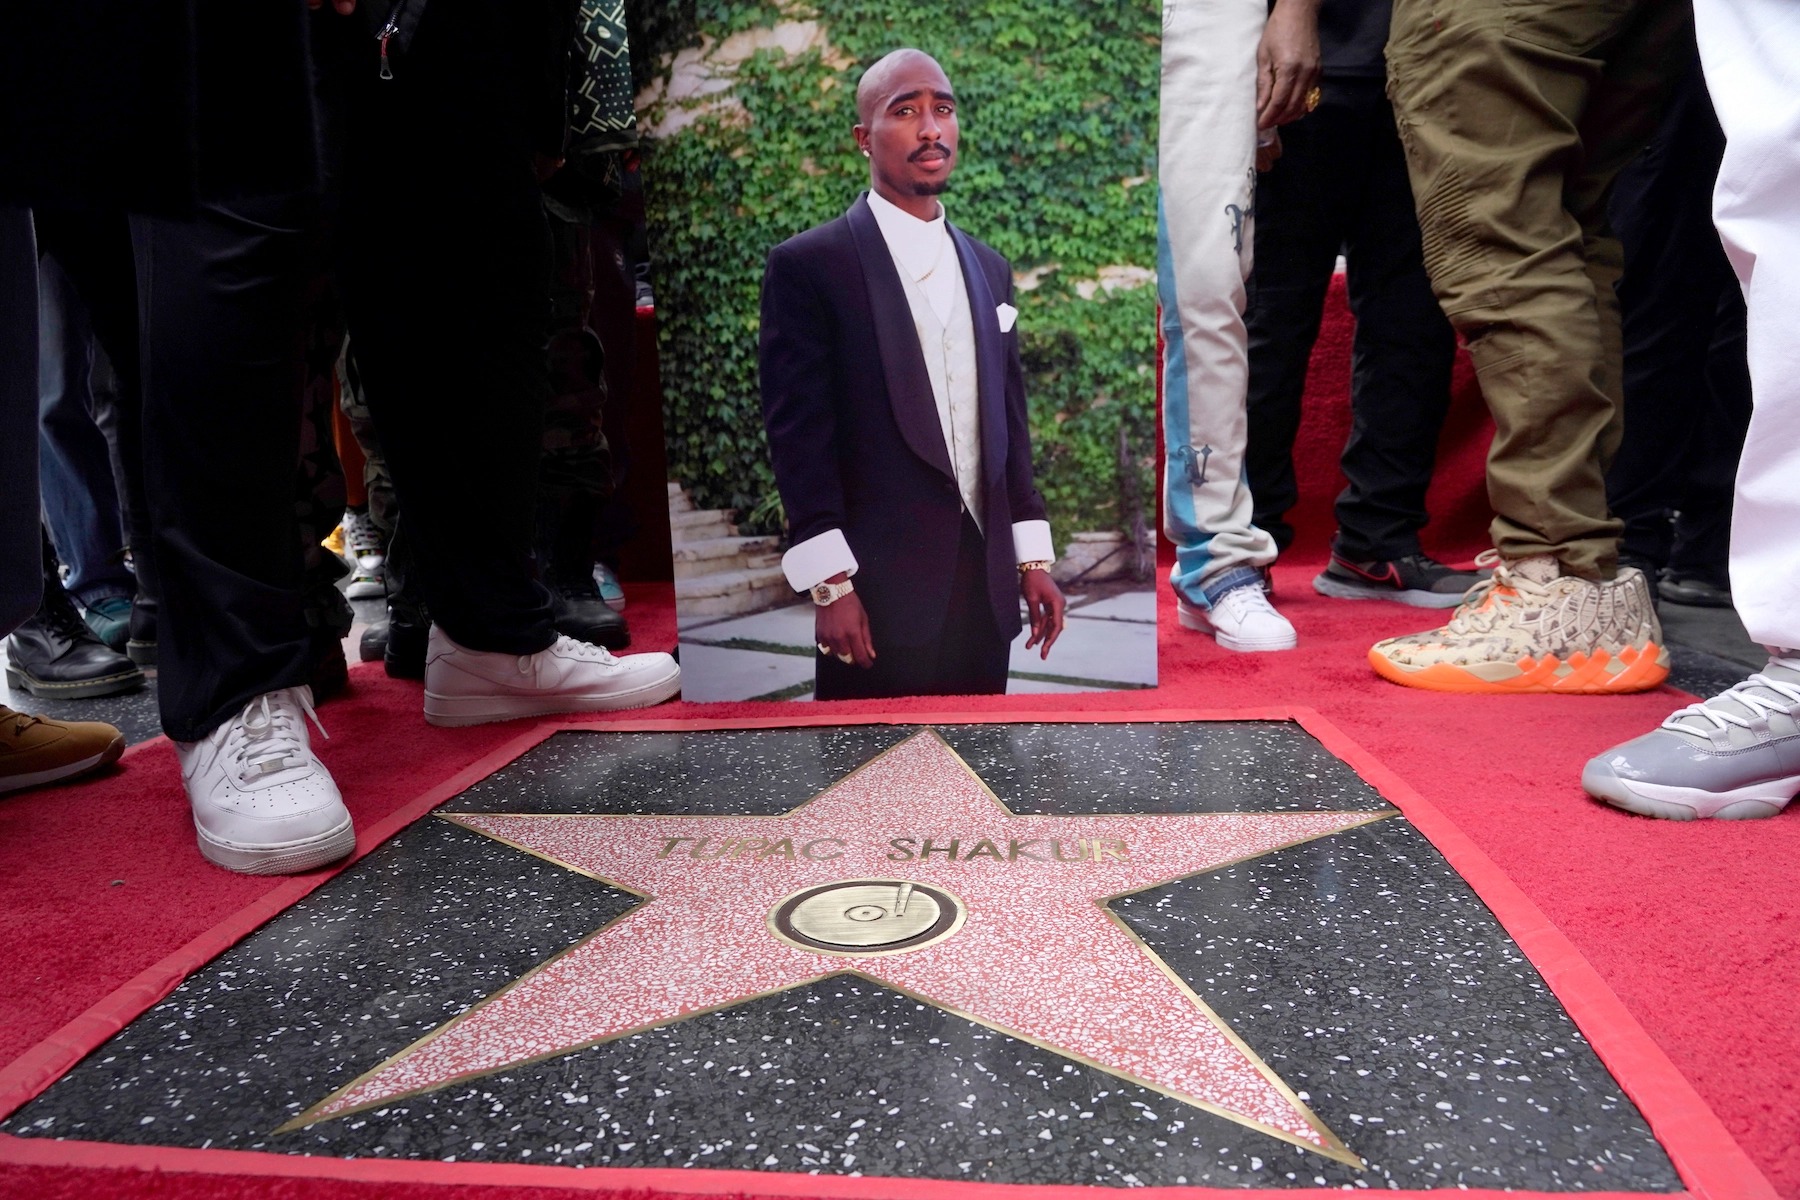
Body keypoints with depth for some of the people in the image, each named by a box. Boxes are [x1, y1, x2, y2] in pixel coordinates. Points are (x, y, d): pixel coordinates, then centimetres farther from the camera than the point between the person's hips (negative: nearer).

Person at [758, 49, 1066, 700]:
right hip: (880, 592, -5)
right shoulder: (807, 264, -4)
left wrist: (1033, 557, 11)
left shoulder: (989, 269, 14)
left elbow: (1009, 421, 16)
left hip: (985, 585, 5)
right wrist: (830, 584, -13)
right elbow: (799, 431, -8)